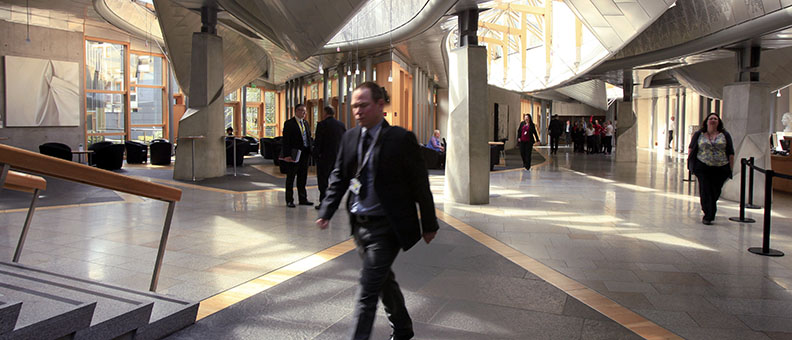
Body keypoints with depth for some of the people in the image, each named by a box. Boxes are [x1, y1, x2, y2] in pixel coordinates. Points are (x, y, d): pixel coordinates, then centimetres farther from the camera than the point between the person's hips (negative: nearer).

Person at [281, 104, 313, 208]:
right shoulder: (289, 123, -8)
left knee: (303, 177, 12)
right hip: (294, 154, -7)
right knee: (291, 177, 2)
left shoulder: (305, 123, 14)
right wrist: (286, 155, -19)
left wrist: (310, 150, 6)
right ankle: (289, 200, 9)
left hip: (304, 153, 7)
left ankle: (303, 199, 21)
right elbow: (286, 140, -12)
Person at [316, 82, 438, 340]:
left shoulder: (401, 139, -12)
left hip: (385, 226, -6)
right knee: (383, 280, 22)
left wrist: (429, 224, -4)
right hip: (359, 223, 7)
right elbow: (339, 178, 10)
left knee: (367, 290, -6)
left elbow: (420, 184, -8)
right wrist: (327, 211, 0)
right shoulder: (349, 137, 4)